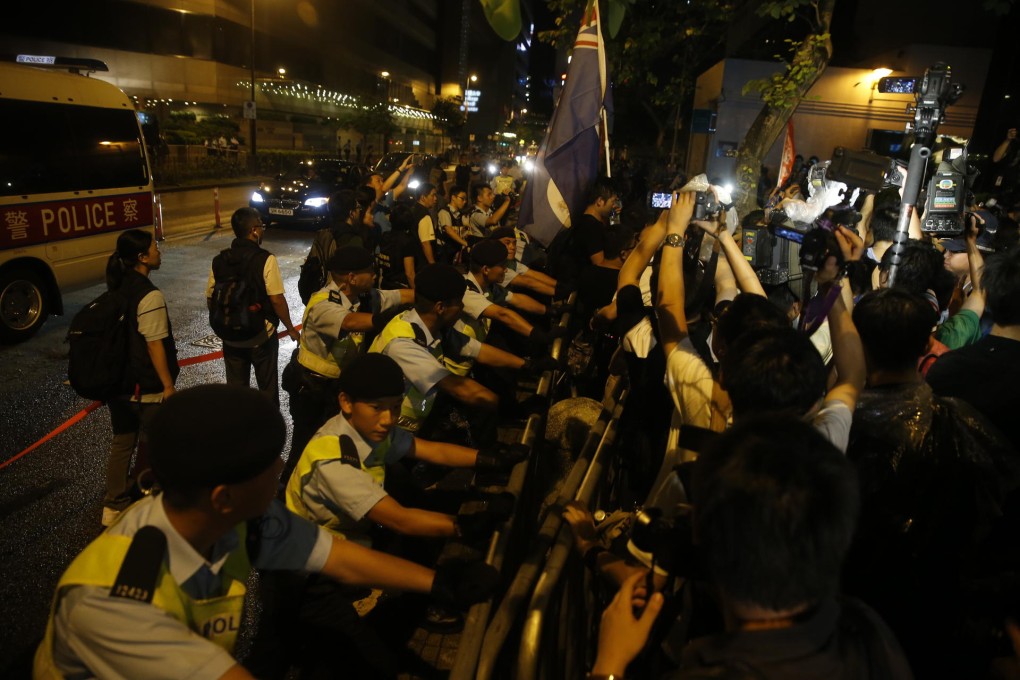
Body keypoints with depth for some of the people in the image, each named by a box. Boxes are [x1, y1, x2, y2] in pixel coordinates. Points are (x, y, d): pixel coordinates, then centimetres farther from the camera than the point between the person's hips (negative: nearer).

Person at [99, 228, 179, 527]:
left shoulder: (116, 287, 3)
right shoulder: (150, 296, -22)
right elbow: (155, 345, -21)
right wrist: (168, 384, -14)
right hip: (147, 388, -8)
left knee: (122, 441, 17)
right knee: (150, 445, 11)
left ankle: (113, 506, 27)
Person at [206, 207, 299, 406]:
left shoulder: (219, 261, -3)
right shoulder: (265, 260, -17)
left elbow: (211, 300, 4)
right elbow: (276, 300, -18)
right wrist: (291, 329, -5)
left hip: (231, 337, 4)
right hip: (262, 336, -4)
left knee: (235, 389, 17)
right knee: (267, 387, 14)